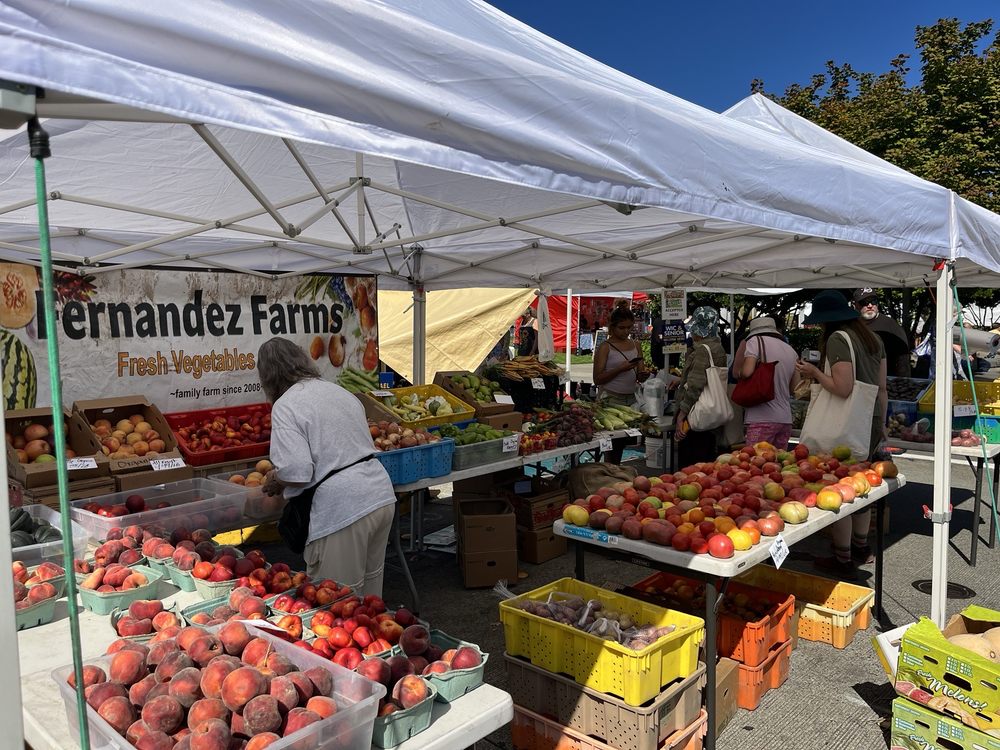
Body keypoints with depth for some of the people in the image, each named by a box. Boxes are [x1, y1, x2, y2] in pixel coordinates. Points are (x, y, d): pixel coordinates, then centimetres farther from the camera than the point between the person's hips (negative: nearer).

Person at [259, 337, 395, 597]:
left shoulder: (285, 406, -9)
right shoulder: (339, 391, 14)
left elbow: (296, 473, -19)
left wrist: (274, 481, 4)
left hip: (342, 509, -8)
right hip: (381, 495, 8)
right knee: (368, 593, 23)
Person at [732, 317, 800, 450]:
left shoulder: (755, 341, -2)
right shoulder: (791, 351, 16)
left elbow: (747, 372, -15)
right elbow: (795, 387, 16)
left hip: (762, 419, -7)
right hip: (786, 419, 7)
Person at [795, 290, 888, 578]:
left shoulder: (837, 339, -15)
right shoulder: (872, 338, 12)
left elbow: (842, 388, -22)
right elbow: (882, 387, 15)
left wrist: (815, 372, -9)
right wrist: (881, 423, 22)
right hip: (872, 422, 9)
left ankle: (843, 560, 6)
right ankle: (861, 547, 35)